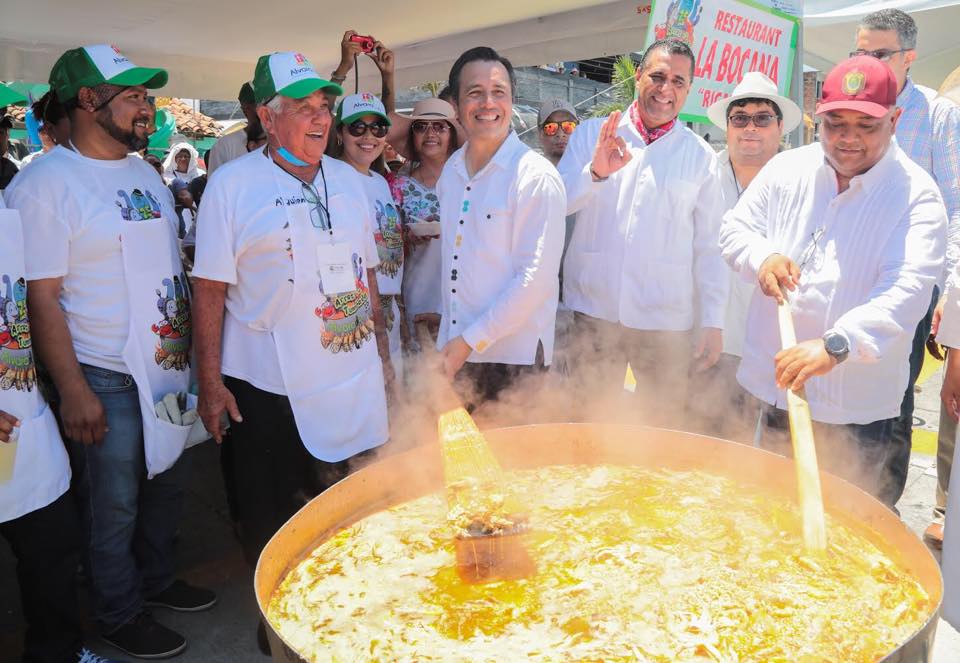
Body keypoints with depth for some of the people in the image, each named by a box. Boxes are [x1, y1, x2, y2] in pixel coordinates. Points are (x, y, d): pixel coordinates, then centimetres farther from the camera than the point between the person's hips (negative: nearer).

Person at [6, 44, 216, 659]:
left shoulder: (147, 173, 10)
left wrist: (192, 349, 15)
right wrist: (73, 390, -17)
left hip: (170, 367, 7)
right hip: (107, 379, -7)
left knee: (167, 484, 20)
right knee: (114, 506, 8)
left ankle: (157, 579, 42)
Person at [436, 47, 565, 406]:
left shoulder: (537, 176, -12)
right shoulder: (451, 170, 9)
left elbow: (536, 278, -16)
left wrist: (471, 340, -14)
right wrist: (451, 339, 10)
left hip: (514, 360, -5)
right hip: (453, 352, 6)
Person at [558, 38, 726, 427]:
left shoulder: (700, 156, 5)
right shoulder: (592, 134, 4)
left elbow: (709, 247, 5)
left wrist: (713, 323, 1)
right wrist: (595, 173, -23)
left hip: (666, 321, 0)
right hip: (593, 311, 0)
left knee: (662, 428, 9)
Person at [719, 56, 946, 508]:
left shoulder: (916, 195, -10)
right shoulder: (787, 169, 3)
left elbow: (908, 288, -22)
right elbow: (735, 228, 10)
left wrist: (835, 345, -37)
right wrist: (762, 257, -14)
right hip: (775, 385, 4)